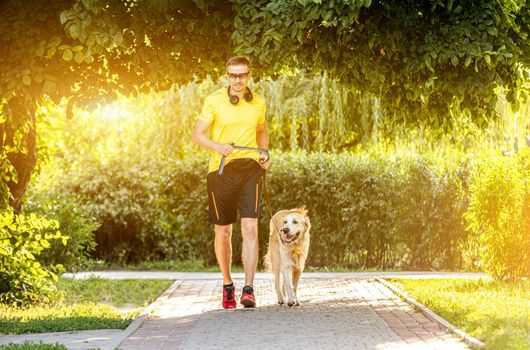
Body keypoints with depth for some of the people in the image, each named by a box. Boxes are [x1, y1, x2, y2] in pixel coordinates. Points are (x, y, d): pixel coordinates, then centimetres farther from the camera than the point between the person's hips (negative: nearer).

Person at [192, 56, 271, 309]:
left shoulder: (258, 103, 8)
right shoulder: (214, 101, -2)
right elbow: (198, 134, -4)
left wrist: (264, 151, 6)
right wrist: (217, 146, -23)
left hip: (249, 169, 1)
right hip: (221, 171, -1)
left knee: (250, 228, -14)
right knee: (223, 232, 7)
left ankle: (248, 289, -16)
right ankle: (227, 285, 26)